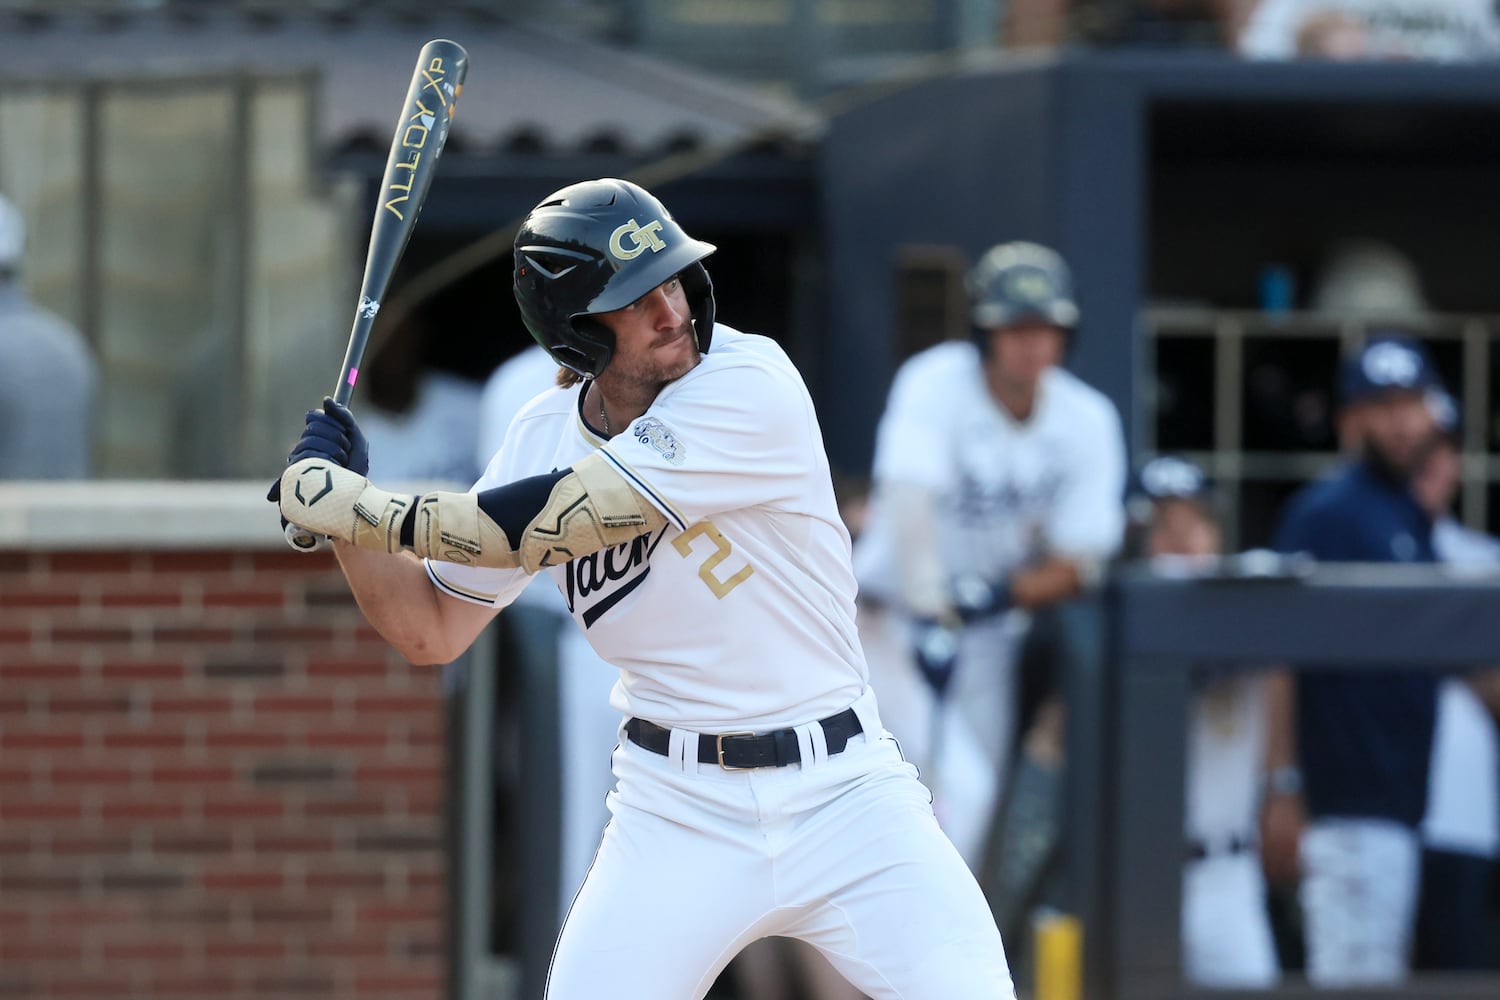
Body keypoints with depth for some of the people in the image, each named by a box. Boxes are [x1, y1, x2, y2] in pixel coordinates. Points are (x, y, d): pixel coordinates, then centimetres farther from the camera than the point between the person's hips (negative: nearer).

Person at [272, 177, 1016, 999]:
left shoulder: (750, 389, -17)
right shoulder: (545, 435, 1)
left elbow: (545, 528, -22)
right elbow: (431, 631, 9)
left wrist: (353, 506, -16)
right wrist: (341, 511, -7)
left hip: (839, 797, -3)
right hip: (678, 810, 3)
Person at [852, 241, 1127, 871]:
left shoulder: (1087, 421, -6)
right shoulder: (935, 384, -19)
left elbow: (1077, 567, -5)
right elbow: (909, 503, -30)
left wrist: (998, 595, -24)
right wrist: (930, 618, -40)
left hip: (990, 635, 5)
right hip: (896, 622, -5)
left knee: (977, 809, 9)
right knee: (961, 791, -21)